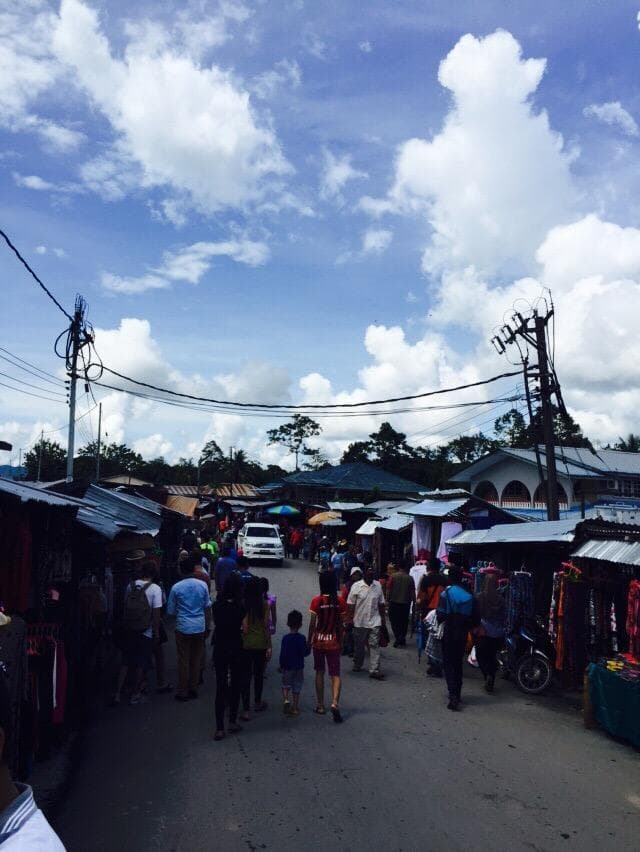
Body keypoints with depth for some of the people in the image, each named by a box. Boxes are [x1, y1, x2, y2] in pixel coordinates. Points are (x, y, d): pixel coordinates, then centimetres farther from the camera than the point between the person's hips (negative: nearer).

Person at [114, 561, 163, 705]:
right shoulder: (155, 588, -12)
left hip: (129, 630, 4)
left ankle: (117, 693, 14)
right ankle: (135, 695, 18)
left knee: (126, 662, 15)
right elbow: (156, 613, -12)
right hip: (146, 632, -4)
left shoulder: (130, 586, 0)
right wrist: (156, 633, -5)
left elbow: (125, 606, 7)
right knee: (142, 663, 10)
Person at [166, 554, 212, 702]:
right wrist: (208, 627, 12)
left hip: (183, 628, -2)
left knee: (184, 660, 6)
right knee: (196, 659, 13)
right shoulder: (202, 585, -3)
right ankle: (193, 689, 21)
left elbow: (170, 611, 0)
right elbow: (207, 607, 3)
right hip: (200, 627, 2)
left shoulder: (176, 588, -8)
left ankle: (183, 692, 13)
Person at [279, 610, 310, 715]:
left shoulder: (285, 638, -10)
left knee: (286, 685, 17)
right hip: (299, 667, 0)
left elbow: (282, 654, -7)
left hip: (287, 667, 0)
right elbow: (305, 653, -11)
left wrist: (281, 666, 4)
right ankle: (295, 708, 17)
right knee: (297, 687, 12)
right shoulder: (302, 638, -11)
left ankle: (286, 699, -6)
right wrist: (309, 648, 9)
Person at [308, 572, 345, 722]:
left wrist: (309, 640, 5)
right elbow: (340, 624, 0)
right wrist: (340, 641, 12)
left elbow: (312, 623, -8)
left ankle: (320, 706, 22)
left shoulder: (317, 601, -12)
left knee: (319, 673, 15)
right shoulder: (339, 601, -7)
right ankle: (335, 703, -14)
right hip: (333, 642, 1)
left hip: (319, 641, 0)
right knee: (335, 674, 6)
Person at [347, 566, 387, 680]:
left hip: (374, 622, 2)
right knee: (359, 646, 12)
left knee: (375, 646, -4)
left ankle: (374, 670, -3)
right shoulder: (356, 586, -7)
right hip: (359, 622, -1)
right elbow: (351, 604, -5)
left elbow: (381, 603, 10)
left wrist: (383, 618, 9)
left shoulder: (378, 586, 3)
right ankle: (357, 666, 31)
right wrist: (350, 619, -8)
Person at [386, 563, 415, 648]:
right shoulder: (410, 578, -4)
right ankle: (402, 639, 12)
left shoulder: (393, 576, -6)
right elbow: (412, 592, 0)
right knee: (404, 621, 13)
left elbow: (388, 590, -5)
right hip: (406, 602, 1)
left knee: (394, 621, 6)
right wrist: (414, 600, 9)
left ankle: (398, 638, -5)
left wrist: (387, 600, 2)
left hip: (394, 602, -1)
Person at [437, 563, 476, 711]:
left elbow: (441, 615, -14)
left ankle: (453, 696, -12)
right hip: (463, 633, 5)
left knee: (448, 663, 1)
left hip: (450, 633, -4)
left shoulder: (446, 593, -12)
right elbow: (473, 616, 3)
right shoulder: (469, 595, 1)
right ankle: (457, 693, 26)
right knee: (458, 662, 18)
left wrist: (439, 622, 6)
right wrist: (467, 627, 15)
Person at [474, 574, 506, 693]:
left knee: (481, 656, 13)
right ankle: (491, 683, 11)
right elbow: (504, 615, 0)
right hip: (497, 633, 3)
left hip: (482, 632, -2)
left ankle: (488, 675, -11)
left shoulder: (479, 597, -11)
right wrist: (500, 628, 13)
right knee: (492, 656, 16)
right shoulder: (500, 599, -5)